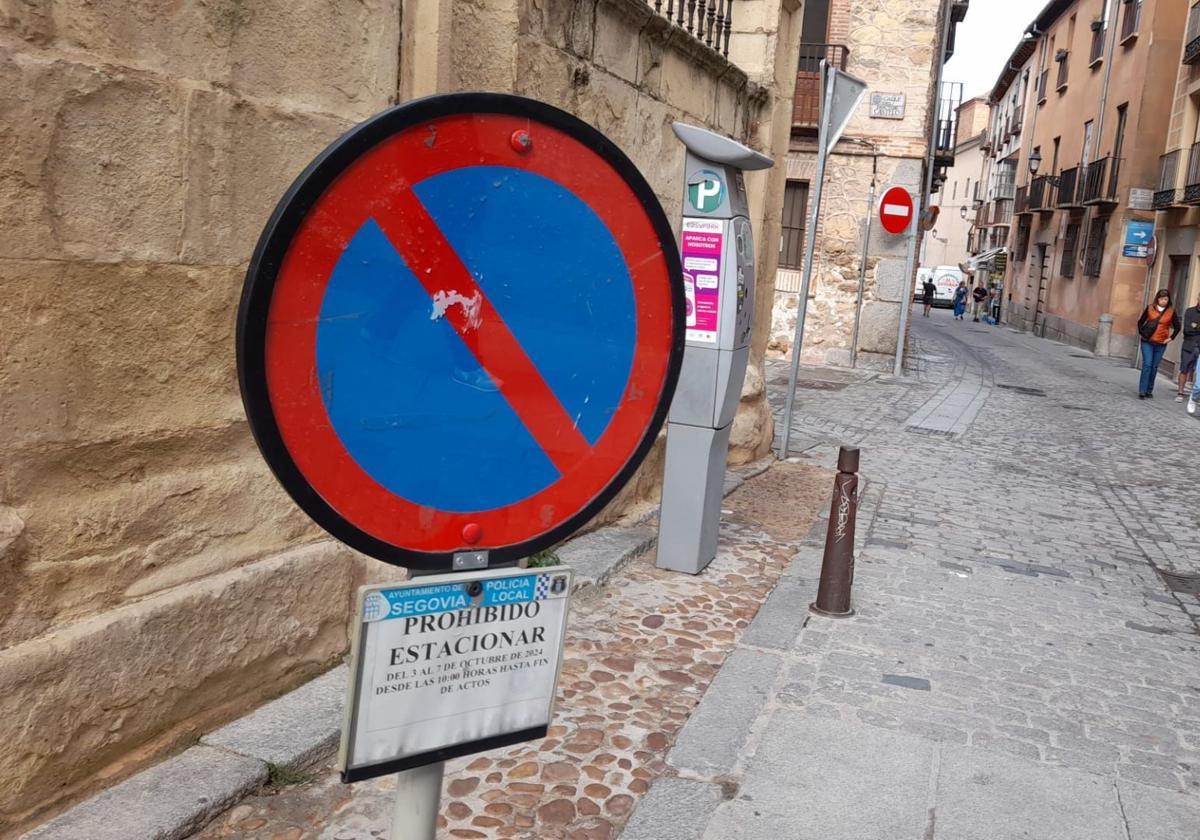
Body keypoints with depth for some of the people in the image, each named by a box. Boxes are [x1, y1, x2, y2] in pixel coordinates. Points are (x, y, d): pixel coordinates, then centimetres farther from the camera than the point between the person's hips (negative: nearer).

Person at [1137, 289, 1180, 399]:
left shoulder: (1171, 312, 3)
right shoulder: (1150, 308, 1)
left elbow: (1177, 327, 12)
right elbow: (1140, 322, 10)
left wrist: (1171, 338, 4)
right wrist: (1142, 333, 0)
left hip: (1161, 344, 1)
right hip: (1147, 342, -1)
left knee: (1154, 367, 4)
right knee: (1147, 364, -10)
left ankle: (1149, 391, 12)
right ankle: (1142, 391, -12)